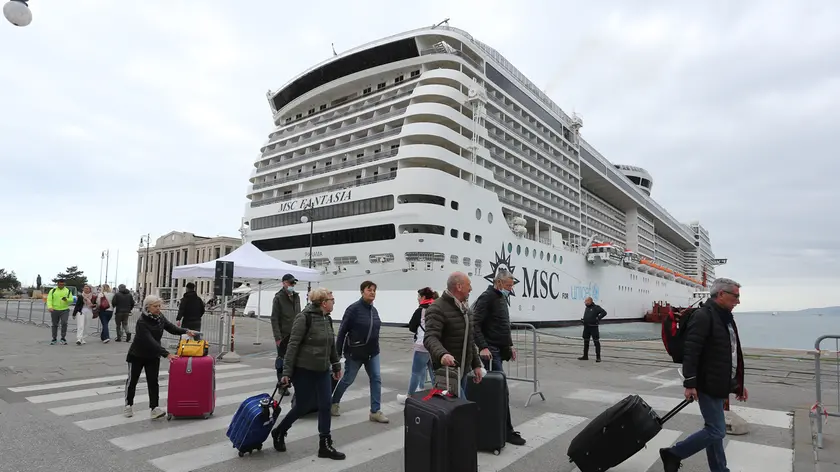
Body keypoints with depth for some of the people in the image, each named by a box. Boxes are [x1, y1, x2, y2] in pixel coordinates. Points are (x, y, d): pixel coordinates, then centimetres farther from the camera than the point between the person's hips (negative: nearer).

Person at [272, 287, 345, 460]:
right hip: (303, 370, -7)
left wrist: (336, 365, 20)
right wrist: (287, 372, -19)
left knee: (325, 406, 5)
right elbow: (292, 345, -18)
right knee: (303, 406, 7)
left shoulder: (327, 319, 5)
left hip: (322, 371, 7)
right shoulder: (304, 317, -17)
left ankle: (325, 446, 16)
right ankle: (279, 432, 32)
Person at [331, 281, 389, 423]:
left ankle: (375, 411, 6)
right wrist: (338, 352, -12)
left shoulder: (374, 310, 5)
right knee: (348, 379, 9)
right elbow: (342, 330, -13)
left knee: (376, 379, 0)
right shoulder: (354, 308, -16)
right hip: (355, 352, -6)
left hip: (372, 352, 6)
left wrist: (375, 347, 15)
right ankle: (334, 402, 33)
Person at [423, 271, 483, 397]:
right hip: (447, 371, -9)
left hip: (463, 370, 9)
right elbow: (430, 338, -29)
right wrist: (442, 354, -48)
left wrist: (476, 364, 17)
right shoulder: (437, 309, -16)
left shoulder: (464, 308, 15)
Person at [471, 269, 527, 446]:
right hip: (491, 351, -9)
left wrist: (510, 345, 19)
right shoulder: (486, 297, -14)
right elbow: (475, 324, -20)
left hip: (500, 350, 9)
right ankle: (507, 430, 0)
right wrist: (483, 347, -26)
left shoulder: (502, 298, 15)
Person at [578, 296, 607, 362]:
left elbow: (604, 312, -17)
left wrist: (598, 318, -20)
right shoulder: (586, 308, 16)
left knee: (596, 341, -3)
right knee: (586, 341, 12)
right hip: (586, 327, 8)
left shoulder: (596, 307, -7)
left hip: (593, 327, -8)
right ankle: (585, 356, 21)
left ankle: (598, 357, 2)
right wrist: (583, 319, 10)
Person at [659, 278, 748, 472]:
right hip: (708, 385, -9)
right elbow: (691, 351, -23)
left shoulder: (726, 317, 14)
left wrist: (739, 383, 22)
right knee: (716, 431, -7)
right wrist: (690, 383, -26)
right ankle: (673, 453, 5)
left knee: (714, 430, 16)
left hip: (719, 385, 9)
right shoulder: (703, 316, -17)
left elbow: (732, 354, 23)